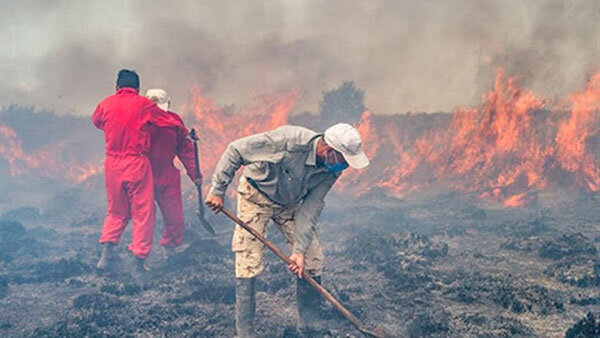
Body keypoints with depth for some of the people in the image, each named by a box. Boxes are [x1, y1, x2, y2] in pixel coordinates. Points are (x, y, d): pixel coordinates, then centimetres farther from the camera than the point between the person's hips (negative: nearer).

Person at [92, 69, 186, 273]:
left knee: (116, 210, 18)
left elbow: (96, 121, 23)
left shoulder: (106, 104, 2)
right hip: (137, 163, -3)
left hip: (112, 163, 4)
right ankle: (140, 259, 4)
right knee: (143, 211, 5)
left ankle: (107, 252, 4)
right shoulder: (143, 104, -4)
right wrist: (185, 132, 26)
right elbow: (169, 120, 8)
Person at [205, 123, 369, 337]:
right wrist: (218, 190, -25)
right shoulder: (290, 140, -36)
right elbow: (235, 151, -28)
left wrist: (300, 250, -21)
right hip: (256, 195, -5)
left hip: (290, 203, 5)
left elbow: (310, 209, -14)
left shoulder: (331, 171, -18)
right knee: (248, 262, -10)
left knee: (312, 260, 0)